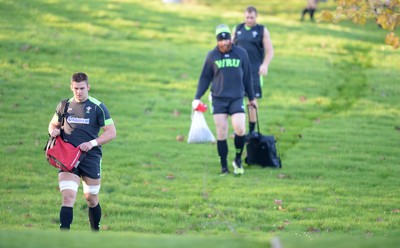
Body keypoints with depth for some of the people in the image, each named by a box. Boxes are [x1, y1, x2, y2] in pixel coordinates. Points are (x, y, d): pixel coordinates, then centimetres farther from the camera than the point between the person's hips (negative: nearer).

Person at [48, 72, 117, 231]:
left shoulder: (98, 107, -2)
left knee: (91, 199, 10)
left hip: (91, 157, -1)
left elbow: (112, 132, -3)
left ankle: (96, 233, 32)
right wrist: (53, 130, -2)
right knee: (68, 197, -13)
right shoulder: (64, 105, 8)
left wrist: (92, 143, -17)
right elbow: (53, 124, 23)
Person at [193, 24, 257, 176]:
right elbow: (205, 77, 10)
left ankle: (238, 160, 7)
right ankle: (224, 167, 8)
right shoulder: (212, 55, 5)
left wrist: (251, 98, 18)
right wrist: (197, 98, 2)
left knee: (240, 129, -15)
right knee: (221, 133, -1)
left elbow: (247, 77, 13)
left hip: (237, 98, 0)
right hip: (218, 99, 0)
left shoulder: (241, 53, 5)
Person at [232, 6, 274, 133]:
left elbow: (270, 51, 0)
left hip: (254, 70, -3)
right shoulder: (237, 29, 12)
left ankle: (251, 130, 6)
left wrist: (265, 65, -16)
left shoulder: (262, 31, 3)